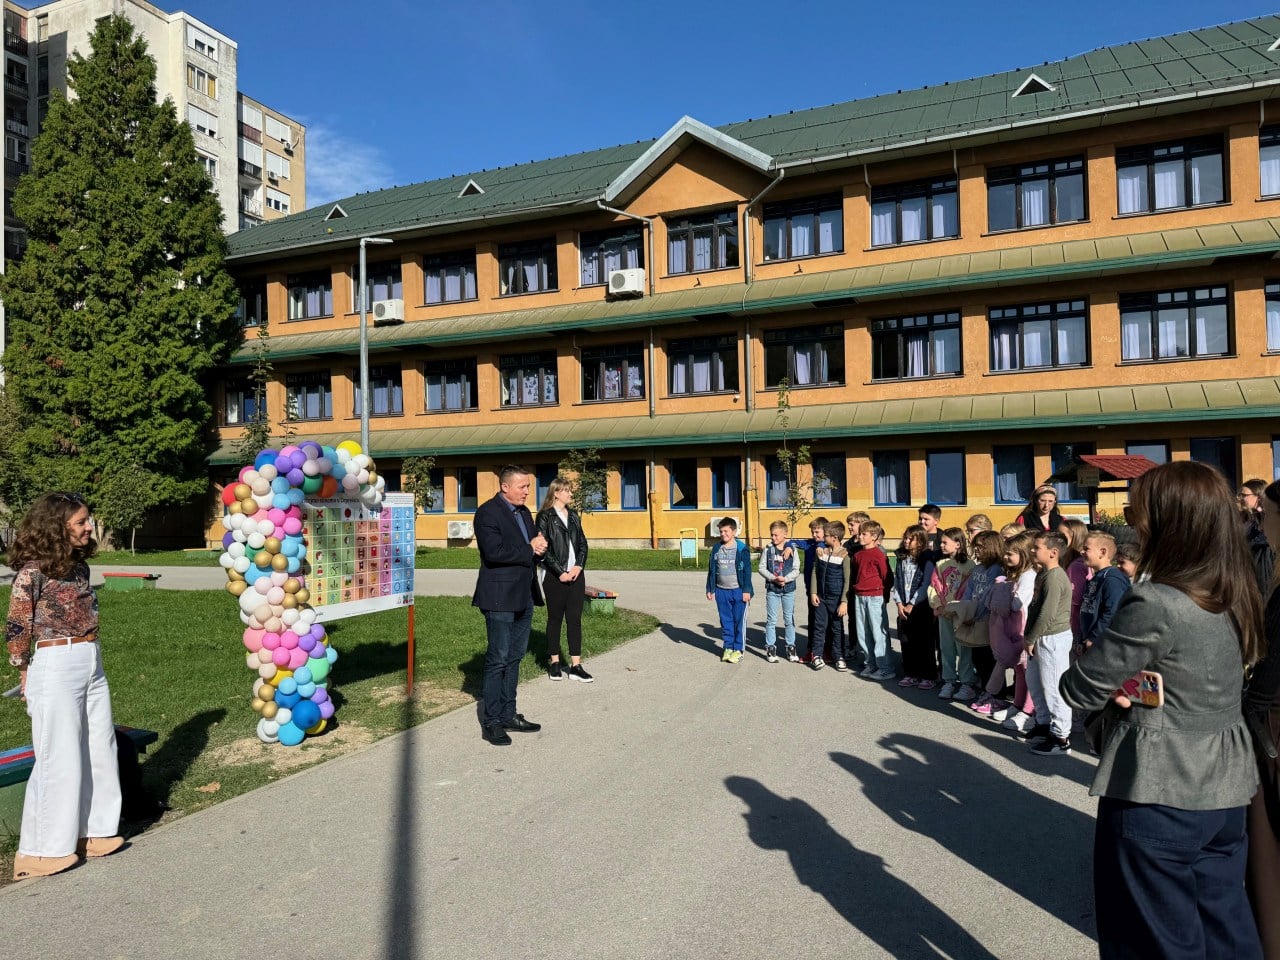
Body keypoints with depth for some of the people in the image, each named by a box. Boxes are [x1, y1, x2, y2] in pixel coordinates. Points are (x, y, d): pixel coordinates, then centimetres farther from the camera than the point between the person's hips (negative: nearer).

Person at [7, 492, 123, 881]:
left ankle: (90, 831, 25)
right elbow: (16, 630, -8)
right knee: (59, 759, 2)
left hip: (92, 665, 7)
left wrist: (89, 656, 14)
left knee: (99, 751, 12)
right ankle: (41, 850, 16)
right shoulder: (33, 571, -13)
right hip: (56, 669, -7)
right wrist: (26, 677, 0)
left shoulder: (79, 565, 9)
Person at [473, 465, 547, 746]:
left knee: (514, 658, 13)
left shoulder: (524, 512, 15)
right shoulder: (487, 512, -11)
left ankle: (508, 715, 23)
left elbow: (537, 546, 18)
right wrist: (529, 550, -15)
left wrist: (540, 546, -6)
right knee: (498, 659, -3)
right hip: (500, 597, -8)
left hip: (524, 596, 8)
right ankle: (491, 722, 5)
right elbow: (494, 551, -23)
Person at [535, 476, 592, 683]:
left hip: (576, 574, 5)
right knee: (555, 619, 5)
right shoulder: (545, 517, -5)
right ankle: (554, 662, 16)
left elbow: (583, 543, 12)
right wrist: (561, 572, -13)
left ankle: (576, 665, 7)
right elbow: (544, 549, -10)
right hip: (555, 577, -5)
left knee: (575, 619, 4)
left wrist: (579, 566, -4)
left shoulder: (573, 515, 13)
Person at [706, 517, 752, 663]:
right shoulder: (717, 549, 6)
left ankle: (738, 649, 11)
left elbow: (747, 570, -6)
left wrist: (746, 590, -9)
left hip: (738, 591, -4)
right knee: (725, 621, 10)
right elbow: (711, 570, 12)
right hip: (721, 591, 4)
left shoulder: (742, 549, -6)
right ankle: (728, 647, 20)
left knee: (739, 621, 2)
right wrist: (710, 589, 11)